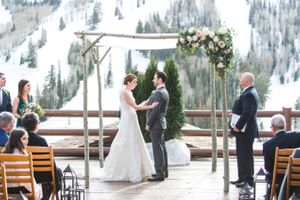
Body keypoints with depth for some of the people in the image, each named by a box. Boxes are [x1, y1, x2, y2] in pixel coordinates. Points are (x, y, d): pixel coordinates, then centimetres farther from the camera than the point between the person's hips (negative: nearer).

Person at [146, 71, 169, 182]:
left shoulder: (159, 93, -18)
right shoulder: (164, 92, 15)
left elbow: (155, 111, -20)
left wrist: (148, 124, -14)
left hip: (156, 124, -11)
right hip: (160, 124, 11)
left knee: (157, 149, -9)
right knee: (161, 148, 13)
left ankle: (160, 174, -8)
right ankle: (164, 171, 19)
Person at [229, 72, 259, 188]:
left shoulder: (249, 94, -21)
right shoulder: (249, 92, 13)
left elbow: (246, 114, -26)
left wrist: (238, 126, -21)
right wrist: (234, 113, 6)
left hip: (245, 130, -11)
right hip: (243, 130, 11)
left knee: (246, 155, -3)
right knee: (241, 154, 17)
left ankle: (249, 180, 4)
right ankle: (242, 178, 25)